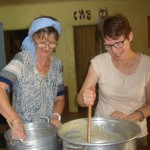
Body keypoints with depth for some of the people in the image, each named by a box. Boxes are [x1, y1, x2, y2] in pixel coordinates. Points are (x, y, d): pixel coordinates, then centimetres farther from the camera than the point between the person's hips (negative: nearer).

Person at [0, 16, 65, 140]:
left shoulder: (57, 64, -1)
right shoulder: (22, 59, -16)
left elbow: (59, 98, 8)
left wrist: (56, 116, -10)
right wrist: (15, 121, -37)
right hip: (22, 129, -4)